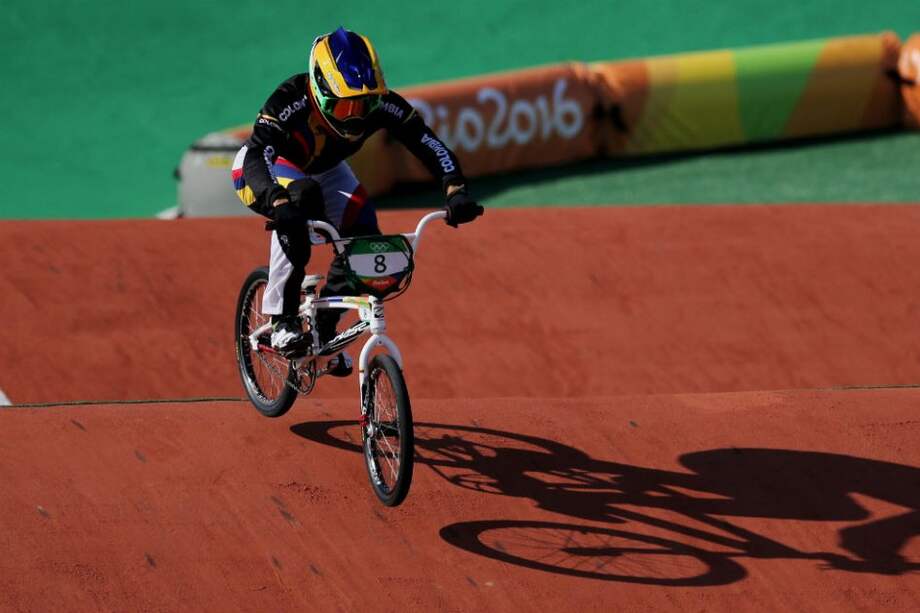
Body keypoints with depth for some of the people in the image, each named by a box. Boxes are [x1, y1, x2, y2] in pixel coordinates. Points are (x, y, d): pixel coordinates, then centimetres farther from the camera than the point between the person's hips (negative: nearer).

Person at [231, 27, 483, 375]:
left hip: (323, 171, 5)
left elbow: (428, 143, -26)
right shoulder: (292, 100, -40)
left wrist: (456, 190, -42)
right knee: (302, 197, -38)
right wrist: (278, 202, -68)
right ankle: (282, 320, -28)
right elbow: (257, 157, -51)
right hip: (265, 167, -5)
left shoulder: (381, 103, -28)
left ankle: (324, 332, 10)